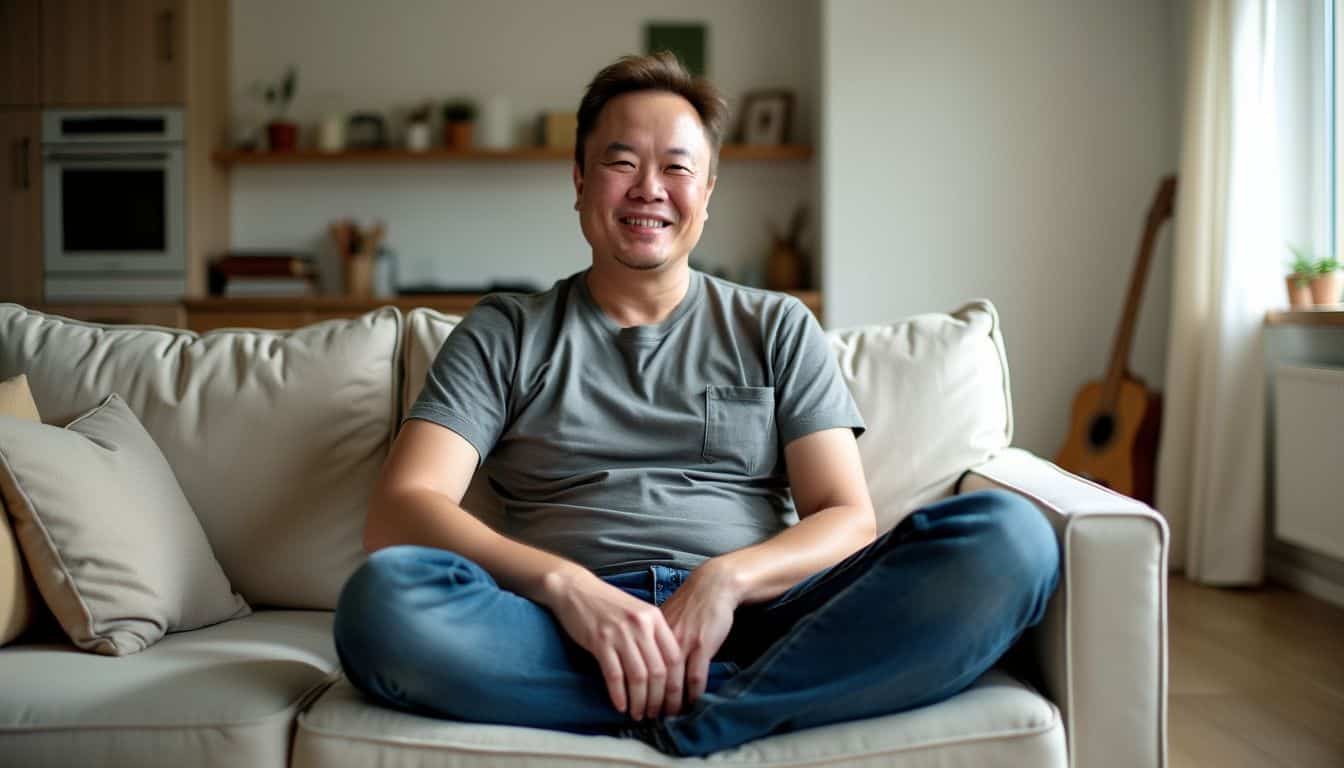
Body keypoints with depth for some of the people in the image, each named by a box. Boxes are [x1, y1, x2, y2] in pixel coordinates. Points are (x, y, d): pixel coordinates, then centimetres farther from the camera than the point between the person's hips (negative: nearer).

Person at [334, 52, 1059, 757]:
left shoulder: (777, 328, 19)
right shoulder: (504, 334, 16)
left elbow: (849, 520, 8)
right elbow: (399, 512, 1)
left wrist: (728, 579, -14)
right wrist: (563, 583, -18)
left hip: (746, 623, 1)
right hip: (567, 627, 0)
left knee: (1010, 533, -23)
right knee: (382, 597, -34)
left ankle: (672, 726, -27)